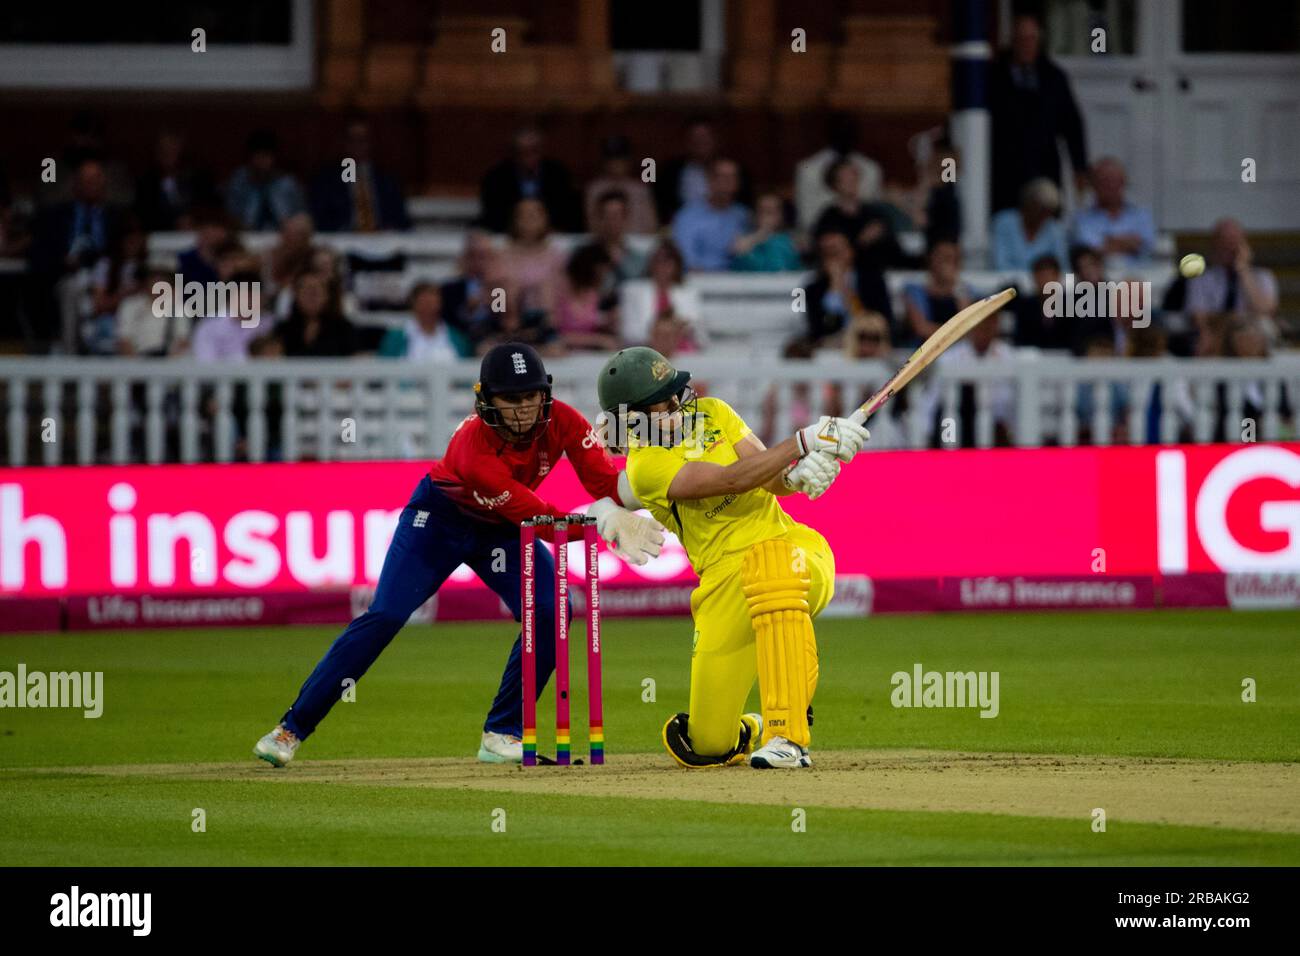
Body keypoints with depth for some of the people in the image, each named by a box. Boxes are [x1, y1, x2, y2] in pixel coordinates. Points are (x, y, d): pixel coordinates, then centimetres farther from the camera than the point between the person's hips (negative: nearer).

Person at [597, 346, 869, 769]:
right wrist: (804, 442, -23)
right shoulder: (645, 465, -7)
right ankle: (752, 732, 39)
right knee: (708, 747, -4)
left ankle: (787, 737, -39)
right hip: (726, 582, -1)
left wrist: (796, 476, -23)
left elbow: (770, 479, 0)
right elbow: (732, 480, -19)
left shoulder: (712, 414, 10)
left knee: (771, 563, -39)